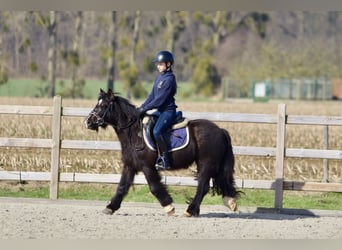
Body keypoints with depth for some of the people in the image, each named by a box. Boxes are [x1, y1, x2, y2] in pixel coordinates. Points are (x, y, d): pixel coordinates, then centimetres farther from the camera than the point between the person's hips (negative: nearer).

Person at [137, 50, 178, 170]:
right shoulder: (159, 77, 14)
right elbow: (152, 95, 16)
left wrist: (145, 108, -17)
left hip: (168, 110, -10)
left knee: (157, 131, -27)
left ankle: (166, 160, -25)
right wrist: (142, 107, 5)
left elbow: (160, 99, -19)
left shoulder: (169, 79, -15)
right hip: (160, 110, 10)